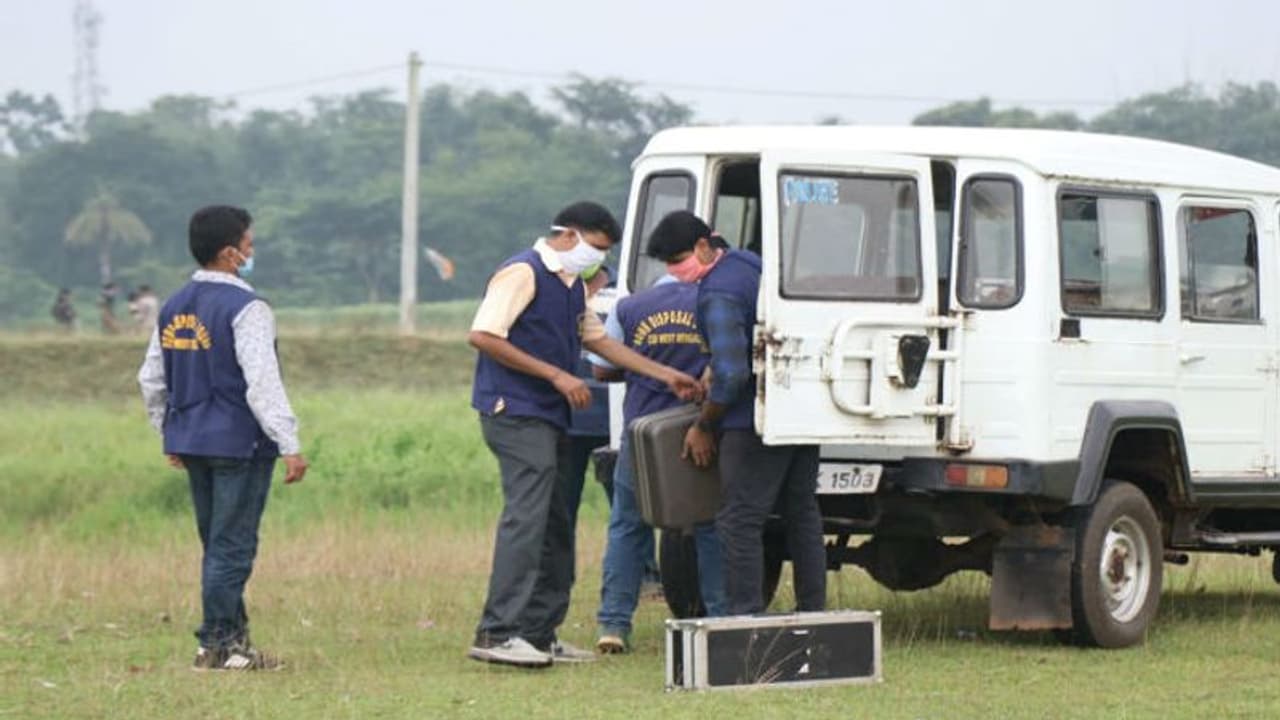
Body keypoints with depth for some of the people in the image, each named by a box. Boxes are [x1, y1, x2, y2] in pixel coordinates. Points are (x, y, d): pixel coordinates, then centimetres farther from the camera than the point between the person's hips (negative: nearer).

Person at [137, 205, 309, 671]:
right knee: (232, 546, -2)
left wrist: (170, 434, 25)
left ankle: (233, 638, 21)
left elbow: (152, 381, 16)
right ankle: (217, 644, 0)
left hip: (190, 439, 8)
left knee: (218, 544, 15)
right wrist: (289, 445, -19)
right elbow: (263, 384, -20)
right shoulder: (245, 309, -14)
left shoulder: (174, 309, 10)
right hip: (239, 441, -8)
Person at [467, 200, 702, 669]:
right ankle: (497, 634, -21)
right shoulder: (522, 273, -11)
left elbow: (598, 341, 28)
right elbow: (482, 336, -19)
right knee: (526, 516, -17)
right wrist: (557, 375, -18)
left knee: (555, 525, 10)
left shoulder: (572, 286, 20)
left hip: (549, 417, 10)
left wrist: (666, 376, 21)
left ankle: (540, 634, 14)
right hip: (515, 413, -10)